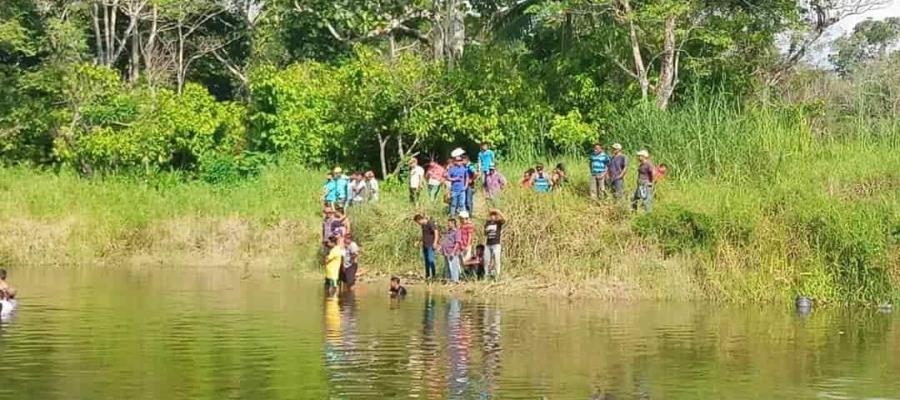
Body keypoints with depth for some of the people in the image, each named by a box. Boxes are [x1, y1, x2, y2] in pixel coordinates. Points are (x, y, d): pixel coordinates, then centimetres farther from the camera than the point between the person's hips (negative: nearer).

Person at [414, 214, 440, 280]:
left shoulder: (430, 224, -11)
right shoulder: (423, 225, 14)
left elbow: (436, 232, -15)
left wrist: (435, 243, -20)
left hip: (430, 245, -9)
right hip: (425, 245, 9)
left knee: (430, 259, -13)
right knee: (426, 260, 10)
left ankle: (433, 275, -11)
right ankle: (427, 275, 16)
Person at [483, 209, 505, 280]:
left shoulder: (498, 222, 0)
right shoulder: (487, 223, 13)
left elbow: (504, 220, -23)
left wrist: (499, 212, -30)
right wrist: (484, 245, 12)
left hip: (496, 244, -5)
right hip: (488, 245, 5)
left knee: (496, 260, -7)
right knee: (486, 260, 5)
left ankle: (497, 275, -4)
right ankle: (487, 275, 11)